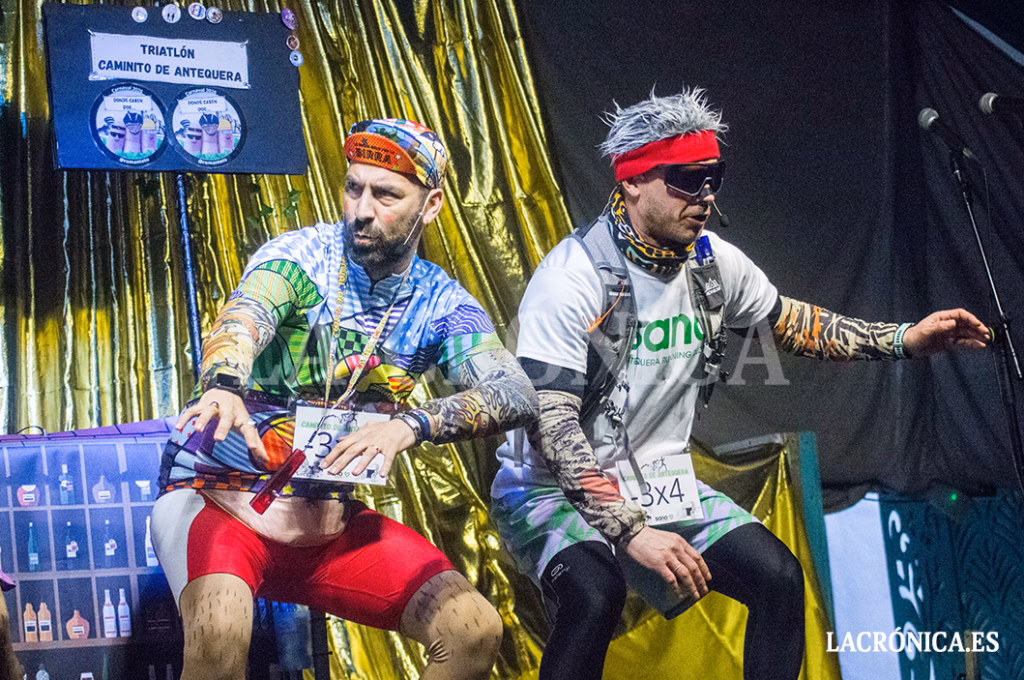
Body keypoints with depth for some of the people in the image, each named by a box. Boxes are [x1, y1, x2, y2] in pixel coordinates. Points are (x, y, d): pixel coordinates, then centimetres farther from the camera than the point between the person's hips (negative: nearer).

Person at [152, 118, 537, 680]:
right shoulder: (299, 256, -10)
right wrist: (223, 387, -56)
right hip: (219, 495, -4)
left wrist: (408, 425, -35)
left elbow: (516, 395, -16)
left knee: (475, 632, -13)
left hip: (330, 518, 4)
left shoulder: (442, 305, 0)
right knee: (220, 631, -35)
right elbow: (242, 319, -32)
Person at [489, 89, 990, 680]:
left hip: (655, 479, 7)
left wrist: (905, 339, 5)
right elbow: (550, 424, -27)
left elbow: (790, 321, 17)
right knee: (595, 594, -35)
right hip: (554, 489, -6)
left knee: (779, 578, -9)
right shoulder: (575, 275, -22)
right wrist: (631, 531, -34)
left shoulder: (713, 262, -1)